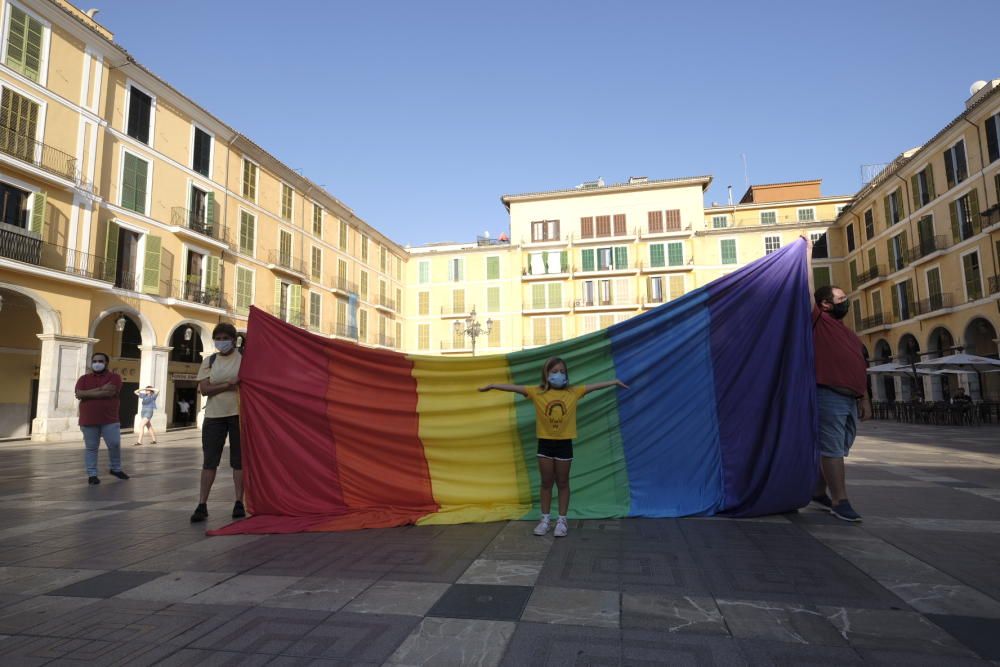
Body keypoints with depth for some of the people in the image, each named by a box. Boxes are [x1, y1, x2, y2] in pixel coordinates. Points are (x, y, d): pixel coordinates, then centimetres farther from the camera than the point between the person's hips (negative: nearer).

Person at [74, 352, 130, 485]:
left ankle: (116, 469, 20)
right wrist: (100, 389, -13)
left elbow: (109, 392, -16)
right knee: (91, 448, 5)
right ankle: (92, 474, 13)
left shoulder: (114, 377, 1)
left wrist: (88, 393, -9)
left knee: (115, 445, 0)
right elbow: (79, 394, -7)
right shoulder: (84, 378, 9)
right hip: (88, 420, 2)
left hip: (110, 420, -1)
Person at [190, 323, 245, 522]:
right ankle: (202, 504, 5)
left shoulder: (243, 359, 2)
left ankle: (239, 502, 12)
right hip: (214, 415, 2)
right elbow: (204, 389, -3)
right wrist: (228, 385, -15)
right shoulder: (208, 361, 7)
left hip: (238, 414, -2)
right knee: (209, 460, 2)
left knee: (238, 460, 4)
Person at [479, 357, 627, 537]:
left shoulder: (573, 392, -2)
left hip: (564, 443, 0)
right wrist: (491, 386, -14)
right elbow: (513, 387, -10)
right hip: (545, 443, 0)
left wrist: (614, 382, -1)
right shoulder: (537, 392, -6)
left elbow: (594, 386, 1)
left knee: (562, 483, 10)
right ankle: (545, 519, 23)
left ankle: (562, 520, 20)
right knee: (546, 483, 11)